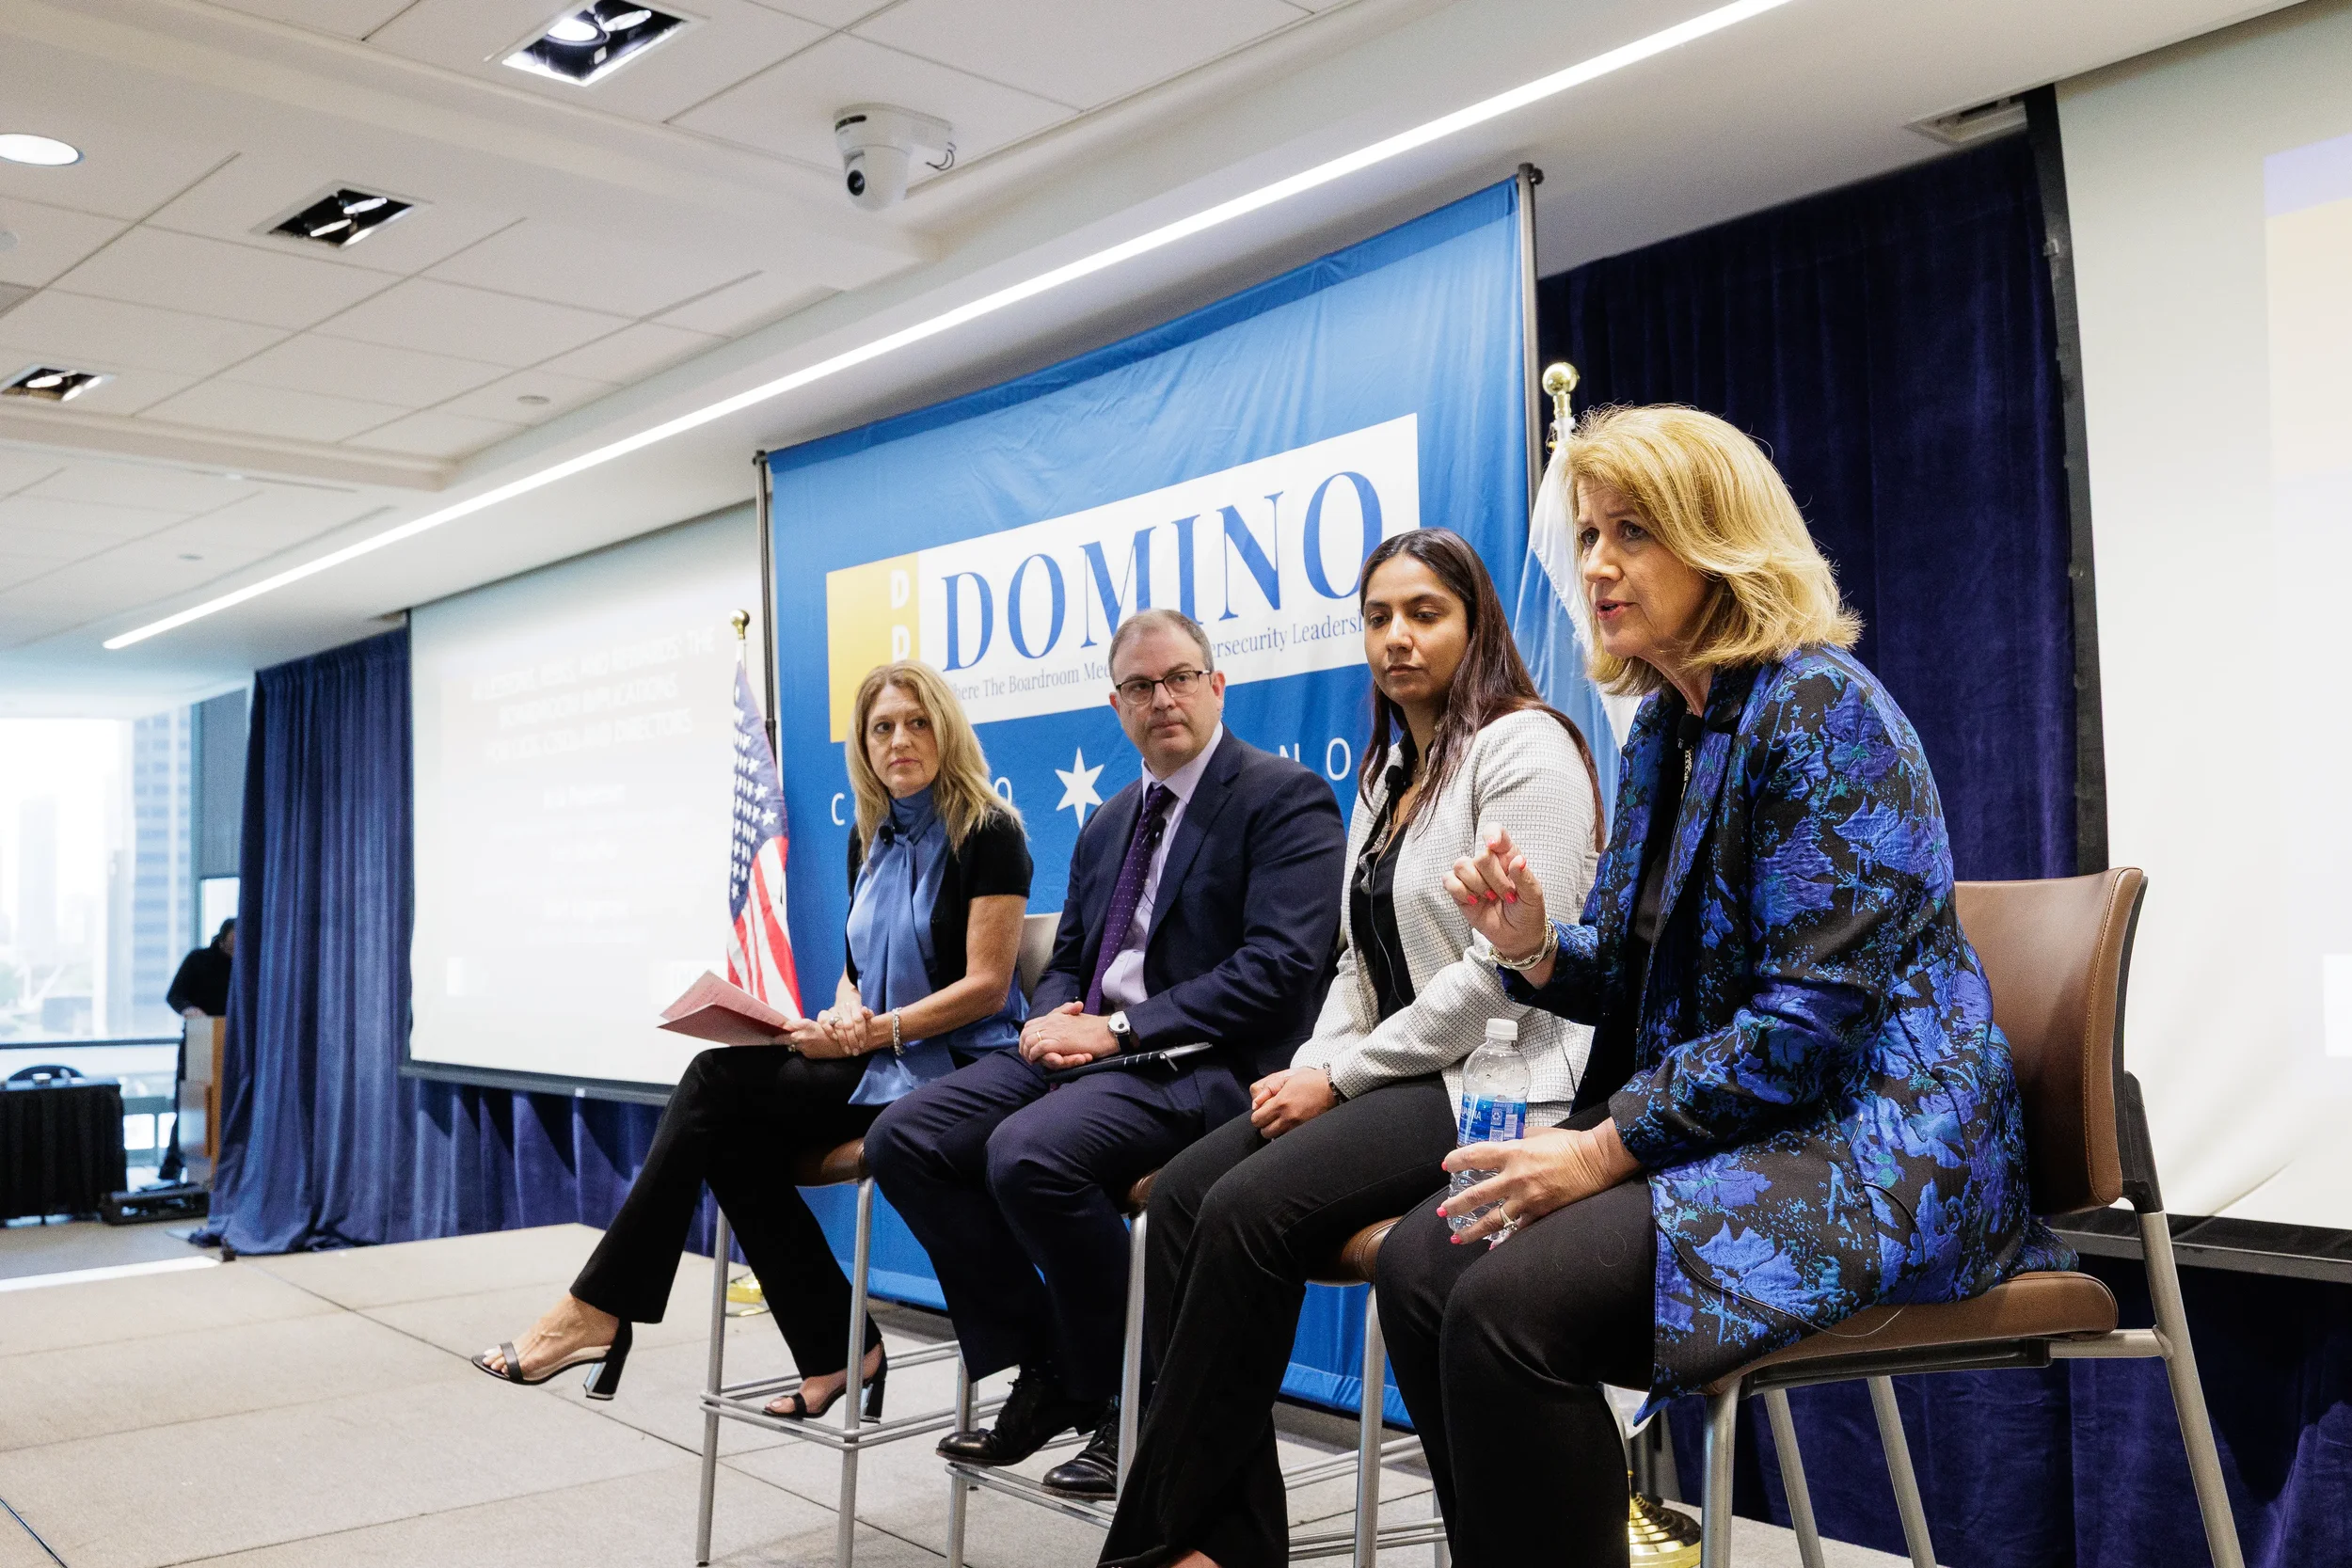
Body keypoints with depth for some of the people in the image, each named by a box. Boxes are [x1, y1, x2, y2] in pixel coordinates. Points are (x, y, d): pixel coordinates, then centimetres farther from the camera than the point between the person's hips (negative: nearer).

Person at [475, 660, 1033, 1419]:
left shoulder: (987, 832, -7)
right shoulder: (871, 839, 15)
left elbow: (986, 986, -13)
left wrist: (875, 1031, -21)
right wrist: (847, 1014, -4)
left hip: (949, 1068, -7)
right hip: (878, 1062, 7)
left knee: (721, 1080, -19)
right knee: (736, 1134, -19)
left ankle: (600, 1308, -12)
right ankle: (834, 1351, -9)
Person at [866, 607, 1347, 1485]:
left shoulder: (1285, 798, -5)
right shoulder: (1107, 825, 21)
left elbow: (1280, 970, -16)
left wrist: (1118, 1031, -18)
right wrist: (1052, 1019, -2)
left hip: (1203, 1062, -8)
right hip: (1088, 1047, 8)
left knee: (1028, 1151, -32)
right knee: (904, 1138, -8)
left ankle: (1126, 1403, -10)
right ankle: (1044, 1371, 2)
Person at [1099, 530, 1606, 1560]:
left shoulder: (1521, 746, -8)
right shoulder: (1386, 777, 19)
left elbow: (1511, 963, -18)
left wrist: (1340, 1074, -15)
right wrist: (1309, 1067, -1)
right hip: (1391, 1078, 9)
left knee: (1249, 1208, -26)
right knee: (1183, 1194, -14)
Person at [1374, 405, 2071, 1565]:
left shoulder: (1818, 705, -14)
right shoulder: (1663, 728, 12)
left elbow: (1812, 1017, -21)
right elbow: (1641, 986, 17)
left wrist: (1609, 1146, -19)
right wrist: (1535, 945, -4)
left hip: (1863, 1146, -9)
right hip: (1724, 1124, 9)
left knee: (1509, 1301, -26)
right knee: (1420, 1263, -5)